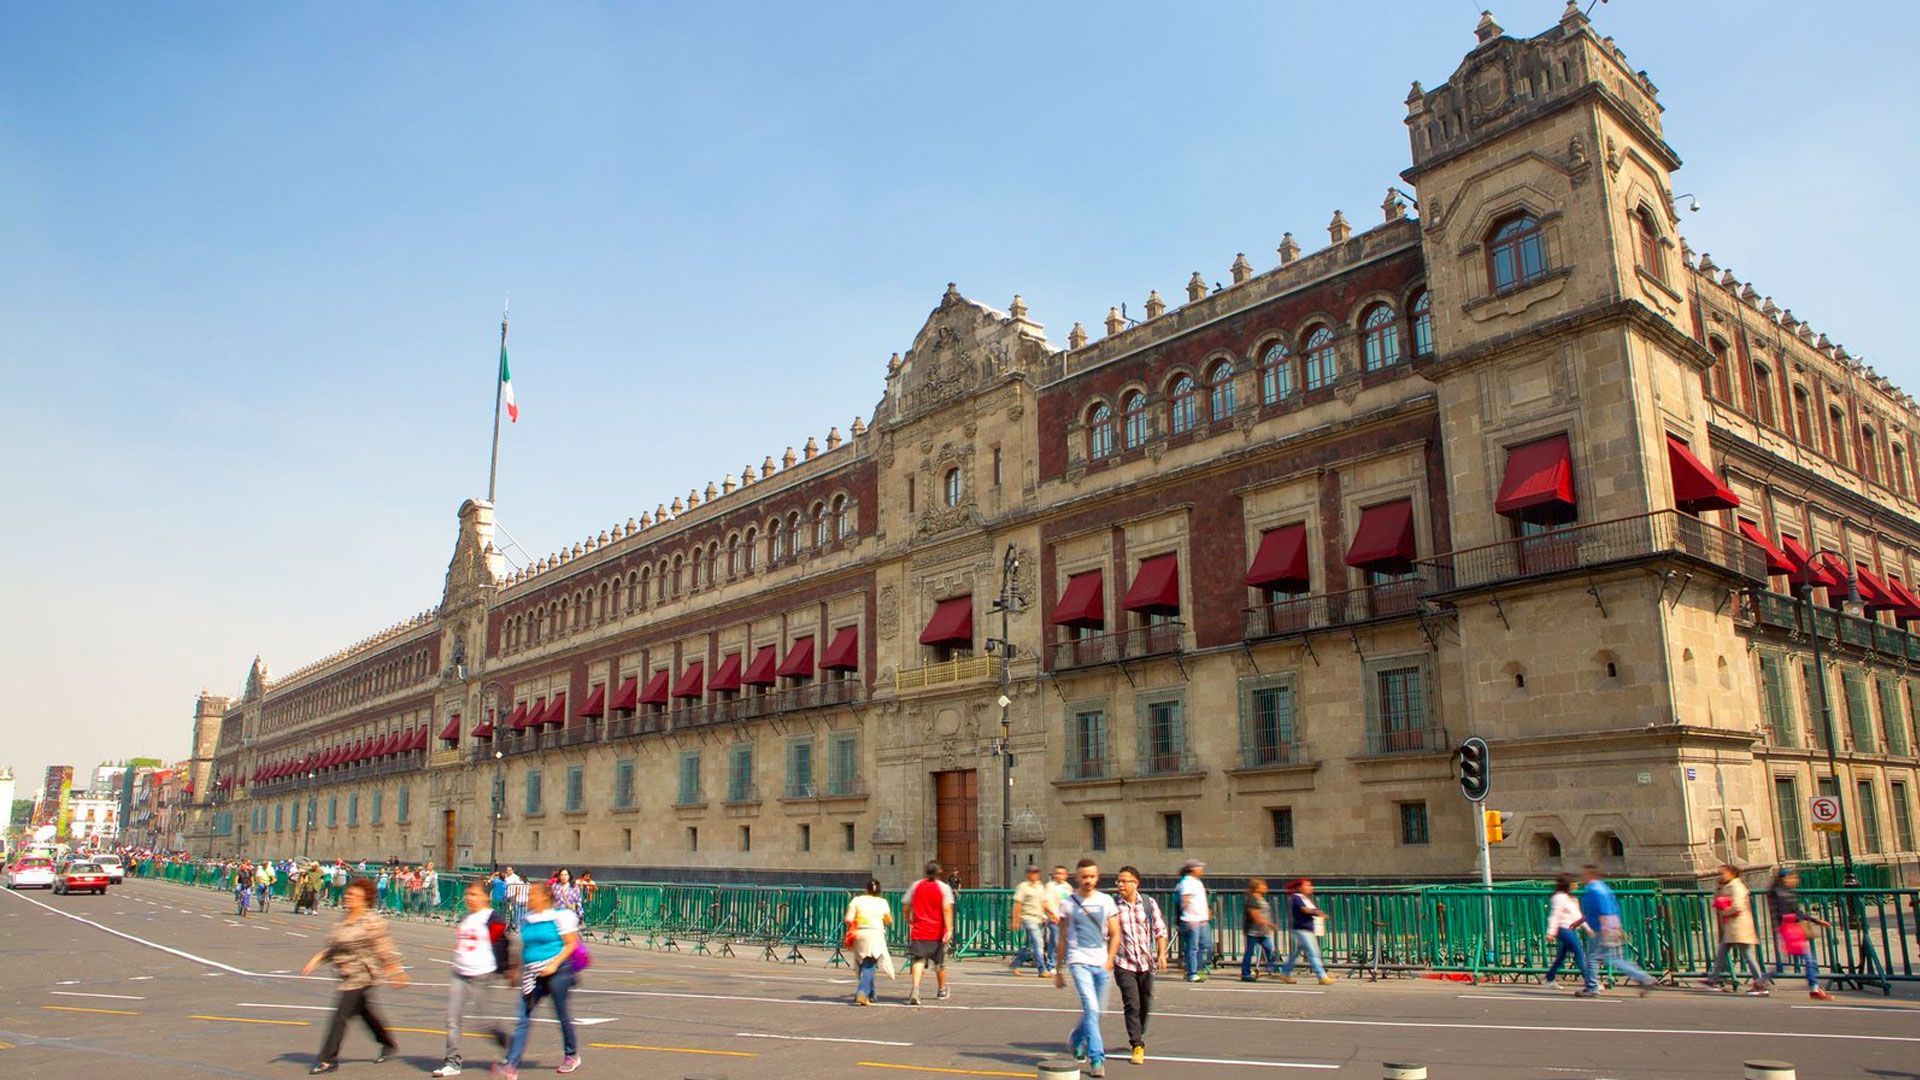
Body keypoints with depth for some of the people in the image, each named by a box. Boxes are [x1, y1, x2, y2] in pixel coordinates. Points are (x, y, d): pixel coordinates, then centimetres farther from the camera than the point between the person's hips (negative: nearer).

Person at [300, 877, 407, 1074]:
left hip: (362, 975, -9)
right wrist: (315, 960, 5)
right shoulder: (344, 920, 10)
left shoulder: (371, 921, -16)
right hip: (349, 976, 9)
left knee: (341, 1013, -9)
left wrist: (395, 973, -11)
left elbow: (384, 949, -14)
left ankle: (329, 1059, 1)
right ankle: (388, 1044, 36)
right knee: (365, 1011, 19)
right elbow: (331, 946, 18)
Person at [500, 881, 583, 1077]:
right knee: (524, 1018, -4)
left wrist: (554, 964, -16)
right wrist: (520, 971, 15)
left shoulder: (560, 916, -8)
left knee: (562, 1014, 6)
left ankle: (572, 1055, 26)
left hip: (556, 972, -5)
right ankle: (511, 1065, -7)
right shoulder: (526, 920, 10)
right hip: (532, 976, 5)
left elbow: (571, 944, -8)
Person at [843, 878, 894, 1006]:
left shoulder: (857, 900, 5)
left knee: (863, 965, 17)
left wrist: (850, 931, 14)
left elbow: (848, 920, -4)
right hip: (876, 934, -2)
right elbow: (889, 922, 16)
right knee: (869, 966, -3)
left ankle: (870, 994, 24)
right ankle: (862, 992, -23)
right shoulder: (882, 902, 6)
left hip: (859, 934, 2)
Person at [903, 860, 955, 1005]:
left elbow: (906, 906, 10)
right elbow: (947, 909, -14)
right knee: (940, 963, 17)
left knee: (919, 960, -5)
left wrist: (909, 922, 27)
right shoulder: (944, 887, -3)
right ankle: (942, 991, 35)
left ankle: (915, 990, -28)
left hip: (919, 930, 1)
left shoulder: (916, 886, 5)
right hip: (937, 932, -1)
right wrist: (949, 929, -18)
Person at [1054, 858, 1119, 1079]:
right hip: (1079, 961, -3)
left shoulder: (1106, 901, 7)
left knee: (1096, 1011, 11)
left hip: (1101, 963, 3)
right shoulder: (1069, 903, 3)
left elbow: (1115, 934, 8)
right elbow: (1062, 939, 9)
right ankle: (1096, 1059, -10)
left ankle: (1075, 1040, 38)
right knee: (1091, 1009, -17)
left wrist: (1109, 961, -7)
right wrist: (1058, 970, 11)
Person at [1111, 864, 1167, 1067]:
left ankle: (1139, 1037, 35)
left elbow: (1160, 930, 5)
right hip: (1124, 964, -3)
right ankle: (1136, 1046, -4)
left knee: (1145, 1005, 13)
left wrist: (1162, 954, -5)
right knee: (1132, 1004, -11)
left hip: (1146, 962, 3)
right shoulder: (1112, 905, -5)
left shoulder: (1149, 904, 2)